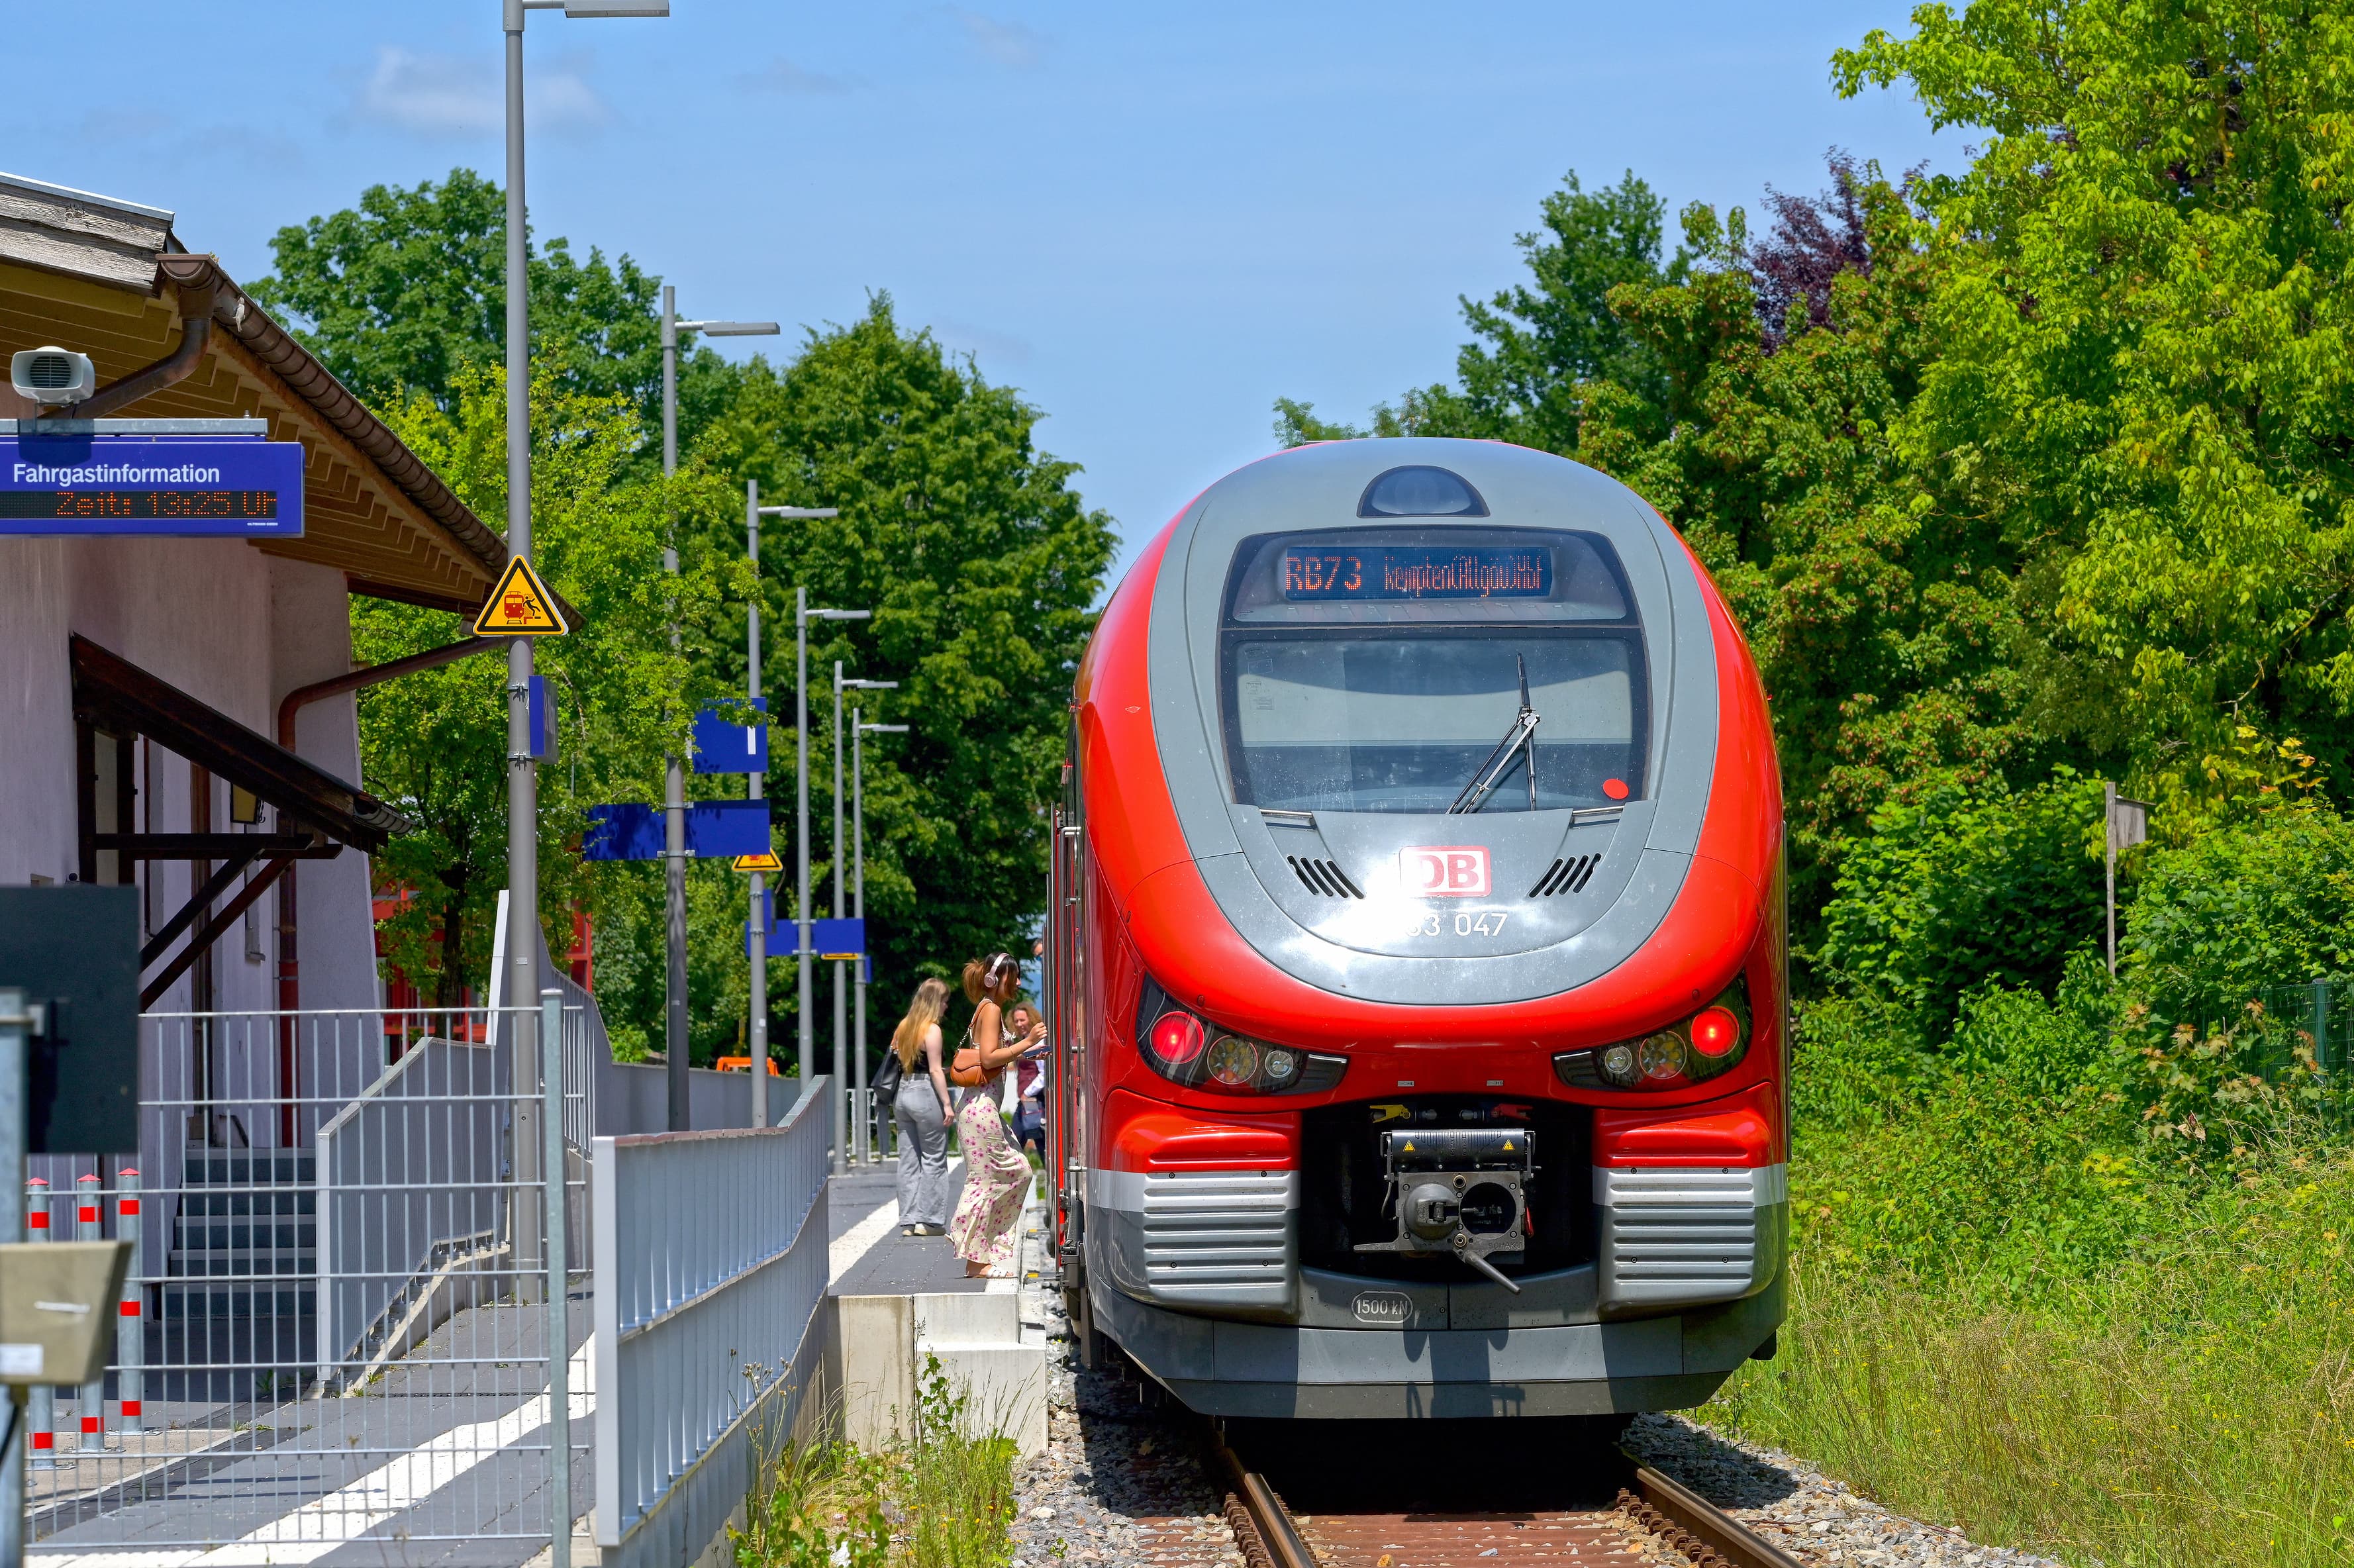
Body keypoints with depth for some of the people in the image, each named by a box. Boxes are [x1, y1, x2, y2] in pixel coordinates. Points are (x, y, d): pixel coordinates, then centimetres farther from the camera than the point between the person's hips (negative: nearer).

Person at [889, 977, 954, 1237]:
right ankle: (929, 1221, -2)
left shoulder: (903, 1028, 13)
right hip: (925, 1094, -7)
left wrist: (894, 1104, 18)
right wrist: (946, 1103, -12)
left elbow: (894, 1062, 15)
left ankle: (908, 1222, 8)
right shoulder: (932, 1030, -10)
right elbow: (935, 1070, -14)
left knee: (908, 1162, 8)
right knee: (934, 1159, 0)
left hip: (902, 1094, 7)